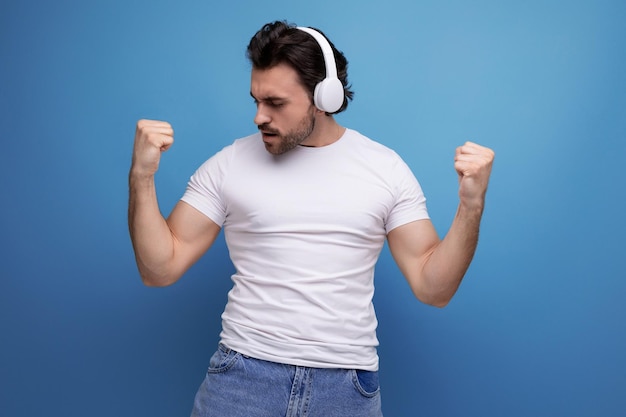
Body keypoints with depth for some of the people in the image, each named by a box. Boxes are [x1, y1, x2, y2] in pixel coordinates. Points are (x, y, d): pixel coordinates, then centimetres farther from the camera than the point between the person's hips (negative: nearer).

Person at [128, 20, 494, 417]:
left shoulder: (386, 167, -1)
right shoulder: (228, 165, -1)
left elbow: (433, 287, -1)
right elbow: (161, 269, -1)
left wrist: (471, 205, -14)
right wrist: (142, 177, -11)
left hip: (347, 382, 0)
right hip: (245, 373, 0)